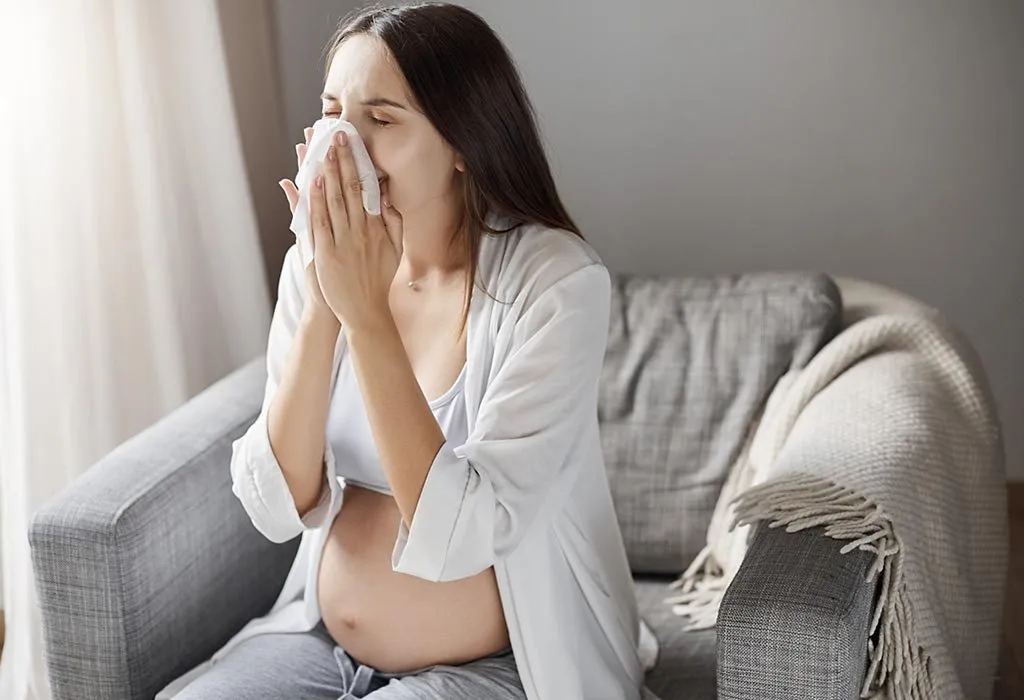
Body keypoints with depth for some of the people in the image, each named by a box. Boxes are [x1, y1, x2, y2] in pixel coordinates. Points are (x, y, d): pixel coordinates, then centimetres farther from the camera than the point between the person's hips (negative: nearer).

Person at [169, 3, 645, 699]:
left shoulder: (556, 279, -19)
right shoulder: (317, 262, -4)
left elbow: (456, 538, -26)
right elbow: (278, 507, -10)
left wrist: (366, 312, -27)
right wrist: (322, 305, -21)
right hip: (320, 638, 5)